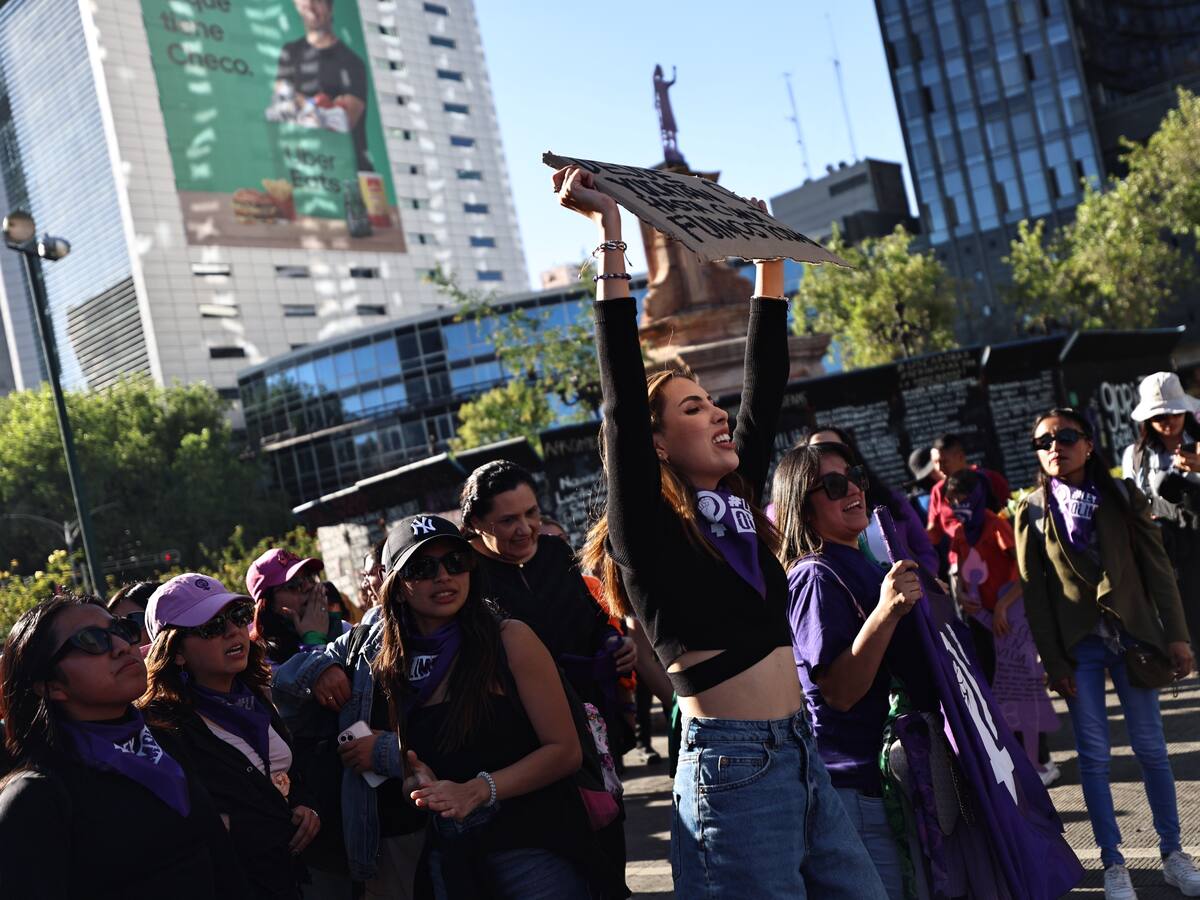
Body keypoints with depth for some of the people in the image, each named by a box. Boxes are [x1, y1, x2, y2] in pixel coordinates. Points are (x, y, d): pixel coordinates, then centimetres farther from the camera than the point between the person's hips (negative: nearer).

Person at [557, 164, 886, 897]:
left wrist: (770, 255, 17)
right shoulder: (649, 528, -7)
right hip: (735, 767, -7)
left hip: (802, 755, 8)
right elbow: (624, 389, -15)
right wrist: (611, 230, -15)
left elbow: (767, 382, 14)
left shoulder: (736, 501, 11)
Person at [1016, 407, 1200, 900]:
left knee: (1151, 748, 7)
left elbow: (1157, 567, 1)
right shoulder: (1032, 511, 0)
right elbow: (1034, 591, -2)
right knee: (1094, 756, 3)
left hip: (1131, 634, 1)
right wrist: (1053, 661, -6)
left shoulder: (1122, 495, 2)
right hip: (1078, 645, 0)